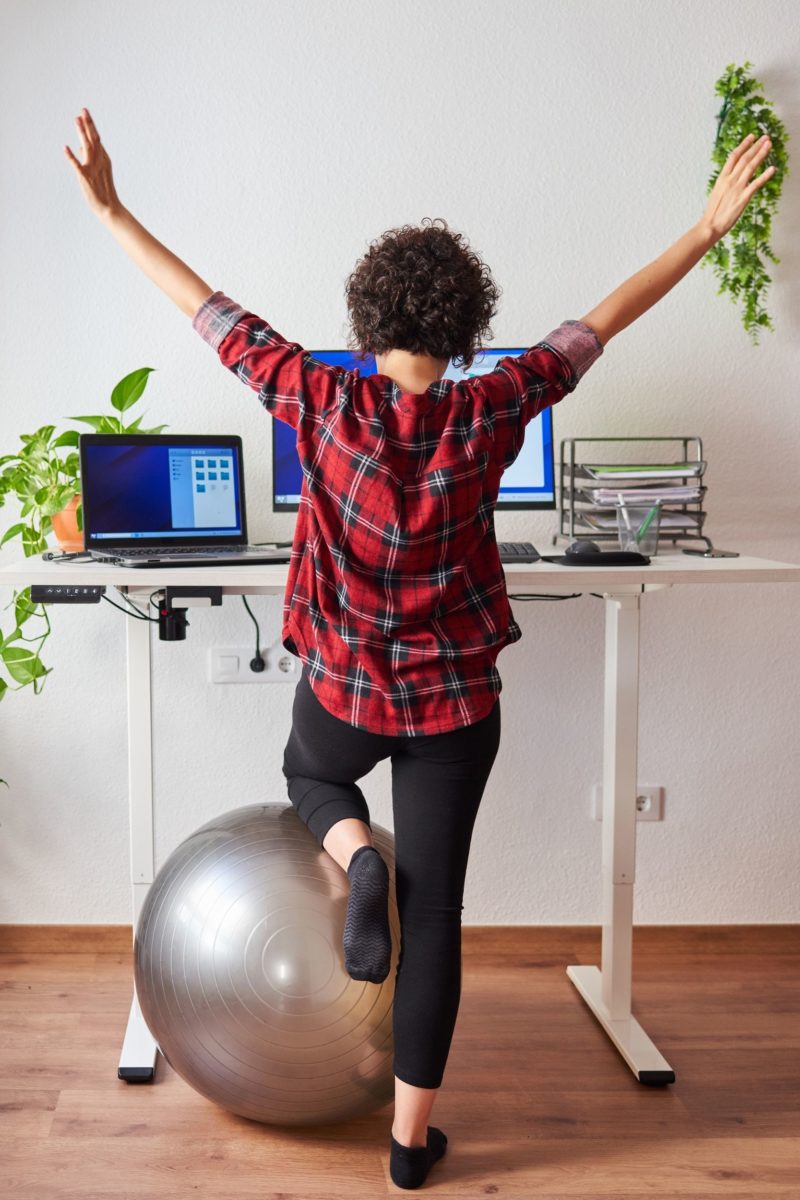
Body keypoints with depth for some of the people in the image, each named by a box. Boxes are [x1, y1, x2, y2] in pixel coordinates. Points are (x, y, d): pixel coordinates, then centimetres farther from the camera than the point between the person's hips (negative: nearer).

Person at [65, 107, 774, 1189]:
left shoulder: (320, 402, -14)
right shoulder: (488, 414, -12)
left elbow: (209, 310, -7)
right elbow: (598, 325, -4)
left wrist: (111, 210, 3)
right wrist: (708, 230, 6)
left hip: (341, 686, 0)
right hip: (456, 699, 0)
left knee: (311, 775, 37)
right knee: (435, 908, 12)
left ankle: (356, 854, 4)